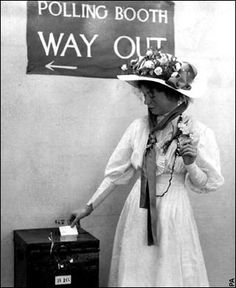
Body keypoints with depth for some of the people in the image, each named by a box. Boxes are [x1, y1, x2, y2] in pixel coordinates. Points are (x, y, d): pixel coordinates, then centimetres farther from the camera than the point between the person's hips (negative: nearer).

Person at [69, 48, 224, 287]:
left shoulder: (198, 132, -7)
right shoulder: (138, 127, -1)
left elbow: (208, 184, -2)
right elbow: (116, 173, 5)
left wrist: (190, 164, -20)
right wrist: (89, 207, 6)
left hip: (173, 216, -2)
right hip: (137, 214, 3)